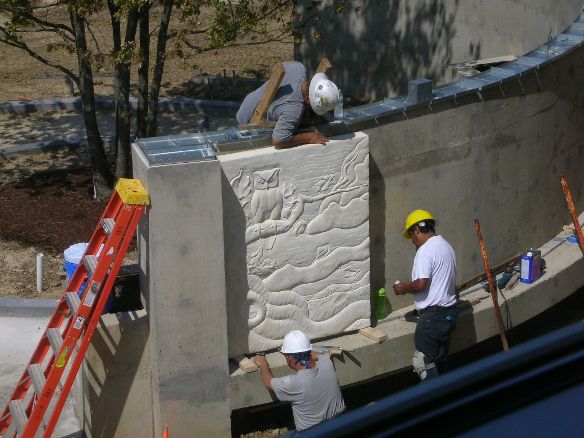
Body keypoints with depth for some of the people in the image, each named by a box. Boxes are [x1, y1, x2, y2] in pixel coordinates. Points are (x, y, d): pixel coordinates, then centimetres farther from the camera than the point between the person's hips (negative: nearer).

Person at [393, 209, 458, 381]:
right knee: (439, 360, 16)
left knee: (423, 362, -5)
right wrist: (410, 285, 20)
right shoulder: (446, 246, 14)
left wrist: (404, 288, -7)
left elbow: (421, 284, -25)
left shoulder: (425, 250, -17)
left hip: (433, 315, -10)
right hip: (449, 311, 10)